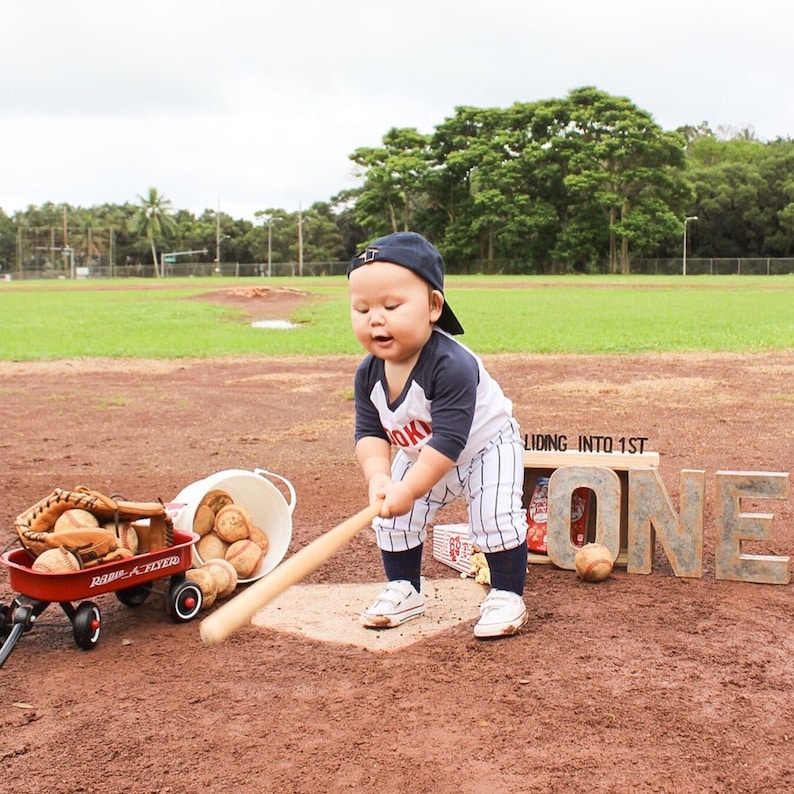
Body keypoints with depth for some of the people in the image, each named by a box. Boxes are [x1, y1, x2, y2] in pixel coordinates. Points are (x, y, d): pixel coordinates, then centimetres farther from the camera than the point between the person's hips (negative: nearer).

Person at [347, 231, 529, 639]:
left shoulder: (451, 365, -40)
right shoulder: (369, 374, -19)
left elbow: (448, 439, -41)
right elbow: (369, 433, -16)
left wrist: (409, 488, -43)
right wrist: (378, 475, -35)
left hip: (485, 446, -6)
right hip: (420, 456, 6)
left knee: (496, 516, -16)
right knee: (392, 516, 2)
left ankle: (507, 597, 4)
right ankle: (404, 590, 22)